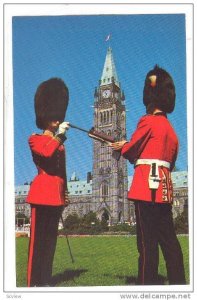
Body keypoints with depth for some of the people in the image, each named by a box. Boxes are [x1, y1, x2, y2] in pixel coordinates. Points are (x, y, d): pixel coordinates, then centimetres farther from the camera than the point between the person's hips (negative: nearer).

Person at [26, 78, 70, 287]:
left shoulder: (59, 143, 22)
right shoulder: (35, 139, 2)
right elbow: (47, 153, -21)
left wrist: (65, 195, 19)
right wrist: (60, 135, -13)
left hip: (57, 195, 7)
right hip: (42, 193, -7)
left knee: (50, 238, 9)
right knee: (38, 238, -6)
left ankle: (45, 280, 16)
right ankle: (34, 282, -2)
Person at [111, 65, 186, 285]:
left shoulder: (148, 121, -6)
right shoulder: (170, 128, 18)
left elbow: (130, 151, -1)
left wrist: (122, 146, 22)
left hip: (147, 186, -8)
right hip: (164, 188, 8)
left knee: (147, 241, -4)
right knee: (168, 238, 10)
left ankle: (148, 282, 0)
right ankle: (178, 281, 15)